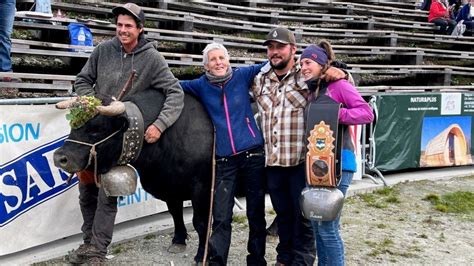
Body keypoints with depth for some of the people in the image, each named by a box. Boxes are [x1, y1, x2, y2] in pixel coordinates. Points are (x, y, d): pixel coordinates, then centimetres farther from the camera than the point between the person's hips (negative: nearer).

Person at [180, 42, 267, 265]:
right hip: (223, 161, 0)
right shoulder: (201, 85, 6)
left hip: (253, 155, 0)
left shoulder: (242, 76, 3)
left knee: (256, 214, 8)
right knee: (221, 218, -3)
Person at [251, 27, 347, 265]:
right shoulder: (259, 80, 10)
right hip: (272, 162, 4)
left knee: (303, 214, 6)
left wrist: (337, 72, -14)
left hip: (302, 161, -4)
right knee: (282, 214, 18)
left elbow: (344, 79, 6)